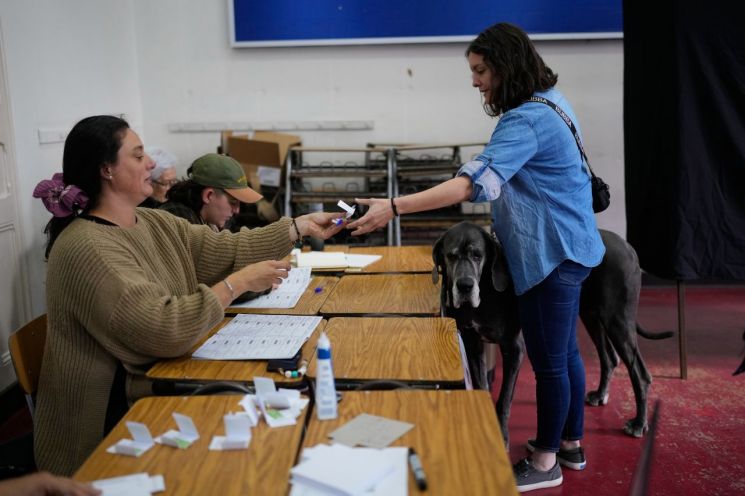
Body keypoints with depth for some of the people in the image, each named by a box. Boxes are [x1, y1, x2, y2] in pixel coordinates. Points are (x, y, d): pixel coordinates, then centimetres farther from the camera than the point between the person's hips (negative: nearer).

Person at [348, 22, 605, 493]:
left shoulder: (526, 121, -23)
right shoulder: (550, 100, 9)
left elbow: (472, 183, -35)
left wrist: (394, 207, -39)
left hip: (554, 255, -10)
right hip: (566, 248, 10)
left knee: (549, 360, 3)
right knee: (564, 352, 20)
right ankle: (571, 443, 35)